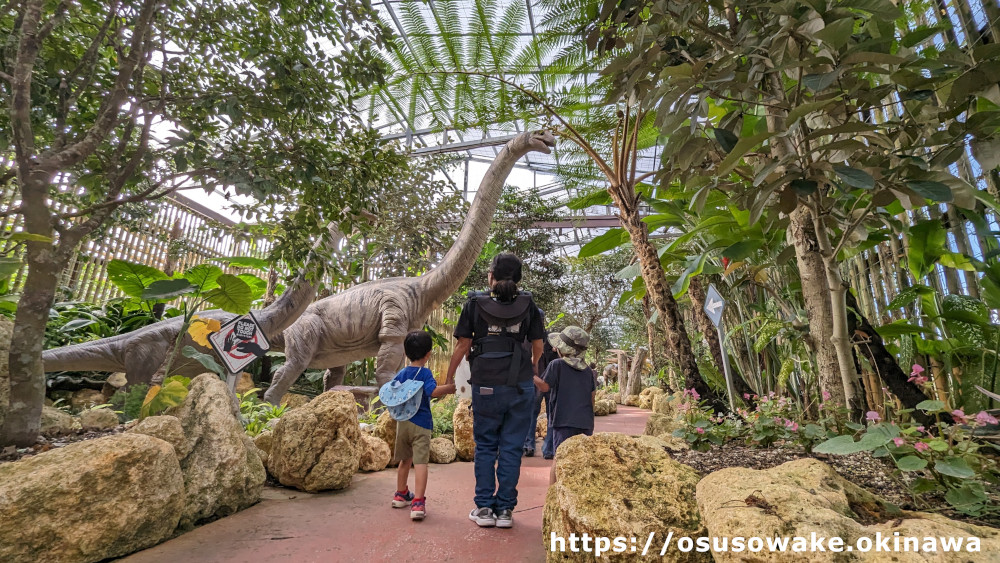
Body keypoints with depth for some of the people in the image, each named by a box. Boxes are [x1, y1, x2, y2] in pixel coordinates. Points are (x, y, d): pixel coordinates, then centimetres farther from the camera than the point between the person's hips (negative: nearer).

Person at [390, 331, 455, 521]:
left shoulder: (401, 374, 7)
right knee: (420, 462, -6)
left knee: (405, 460, 22)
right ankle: (418, 503, -12)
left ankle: (401, 495, 36)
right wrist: (449, 388, -16)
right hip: (420, 423, -6)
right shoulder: (425, 373, -12)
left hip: (402, 421, 6)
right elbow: (433, 391, -27)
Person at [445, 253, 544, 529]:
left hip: (486, 384, -1)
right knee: (511, 448, 10)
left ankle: (484, 508, 19)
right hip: (520, 385, 1)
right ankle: (505, 509, 18)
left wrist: (449, 377, 12)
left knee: (485, 446, 13)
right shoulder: (527, 304, 3)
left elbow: (463, 345, 1)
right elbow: (537, 345, 8)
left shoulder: (475, 303, 0)